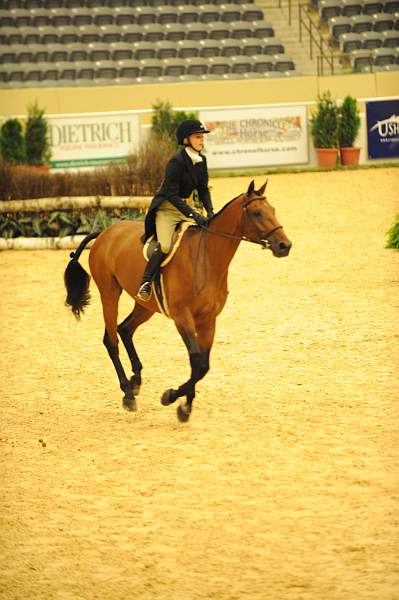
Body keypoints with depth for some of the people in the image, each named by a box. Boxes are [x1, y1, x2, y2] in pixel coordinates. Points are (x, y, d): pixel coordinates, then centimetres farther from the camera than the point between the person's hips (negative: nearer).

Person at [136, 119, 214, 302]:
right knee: (165, 246, -27)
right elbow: (172, 194, -22)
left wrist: (209, 212, -8)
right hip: (168, 208, -7)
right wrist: (193, 215, -29)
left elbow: (203, 189, 10)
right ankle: (146, 282, -14)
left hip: (190, 206, 7)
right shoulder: (177, 162, -19)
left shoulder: (201, 161, 4)